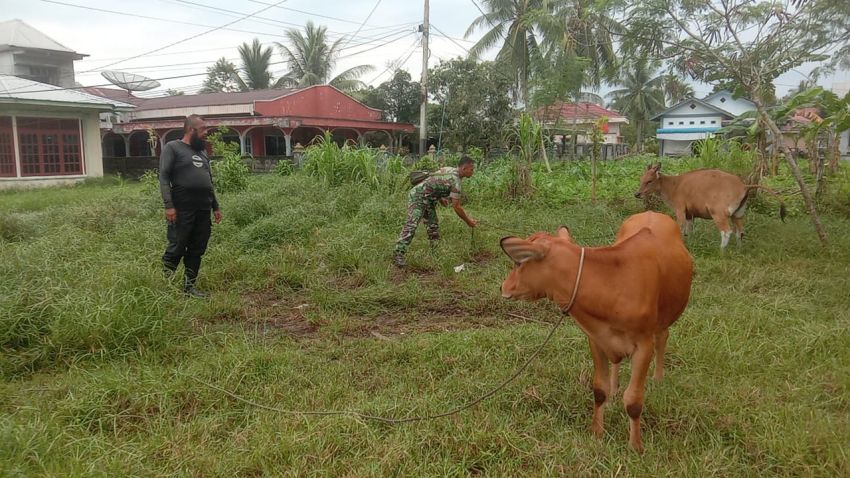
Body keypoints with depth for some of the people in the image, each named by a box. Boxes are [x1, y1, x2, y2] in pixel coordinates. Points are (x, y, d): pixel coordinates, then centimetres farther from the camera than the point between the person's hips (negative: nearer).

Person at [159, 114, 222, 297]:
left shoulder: (202, 151, 19)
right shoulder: (173, 148, -1)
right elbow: (164, 177, -8)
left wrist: (215, 206, 20)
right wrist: (169, 206, -17)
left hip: (203, 210, 7)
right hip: (182, 210, -7)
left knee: (197, 250, 8)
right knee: (176, 248, -5)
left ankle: (189, 287, 17)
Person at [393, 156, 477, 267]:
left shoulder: (449, 170, 8)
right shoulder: (455, 181, -20)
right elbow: (457, 207, -17)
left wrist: (440, 198, 19)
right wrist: (468, 221, -5)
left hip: (427, 199, 11)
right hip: (418, 197, -11)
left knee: (433, 225, 12)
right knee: (411, 226, -17)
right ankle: (398, 255, -21)